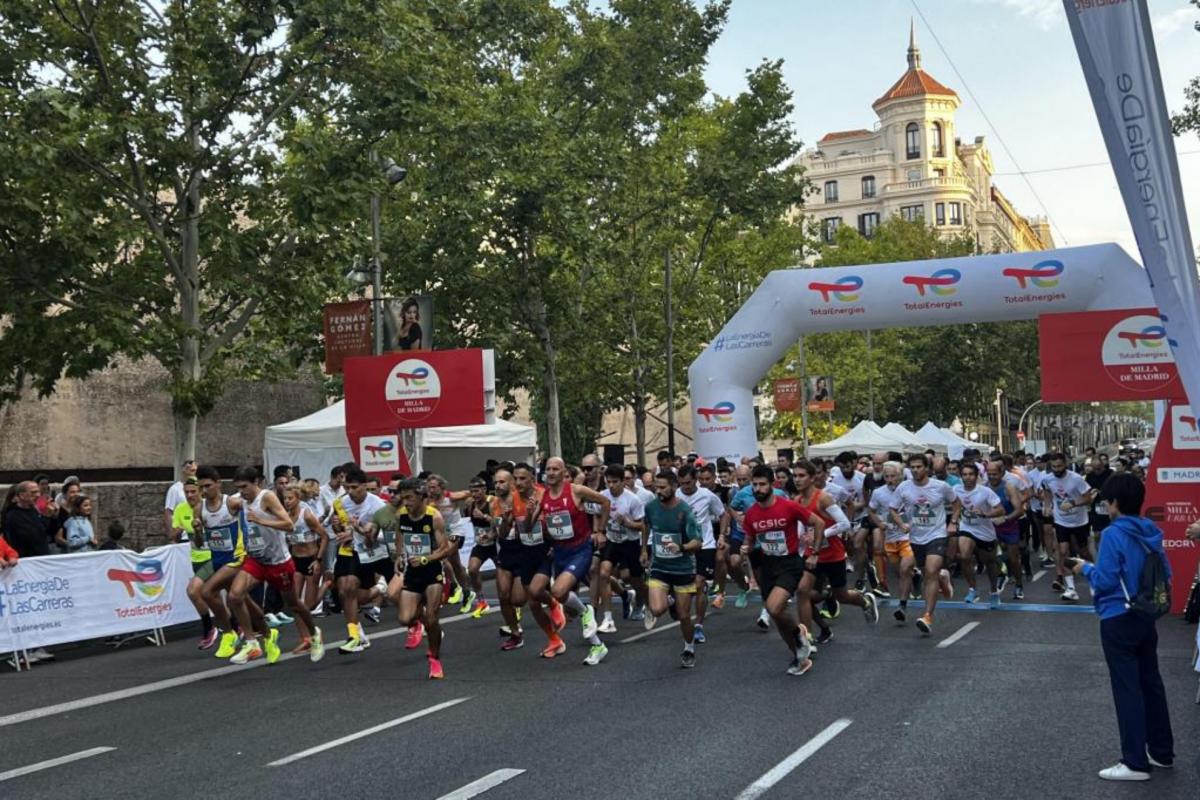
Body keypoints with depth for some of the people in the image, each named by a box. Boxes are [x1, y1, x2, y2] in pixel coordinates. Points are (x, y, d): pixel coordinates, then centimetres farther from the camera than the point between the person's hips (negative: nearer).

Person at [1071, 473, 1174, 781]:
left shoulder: (1114, 534, -17)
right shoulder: (1151, 533, 6)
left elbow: (1104, 581, -18)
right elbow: (1165, 574, 12)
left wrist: (1085, 568, -1)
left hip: (1118, 620, -8)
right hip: (1145, 616, 8)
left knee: (1127, 688, -3)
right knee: (1150, 683, 16)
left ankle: (1135, 762, 0)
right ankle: (1161, 751, 26)